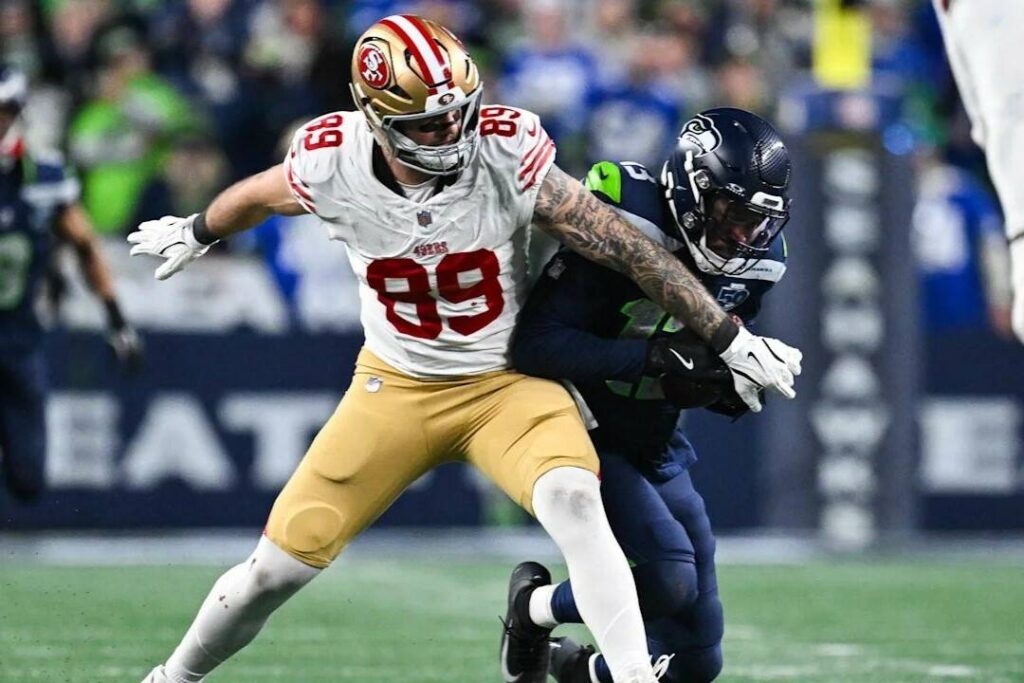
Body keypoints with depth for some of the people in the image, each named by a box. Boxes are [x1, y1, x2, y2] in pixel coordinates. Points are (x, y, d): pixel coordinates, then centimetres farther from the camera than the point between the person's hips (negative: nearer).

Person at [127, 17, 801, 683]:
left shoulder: (507, 153, -24)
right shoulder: (331, 164, -18)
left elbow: (622, 247, -18)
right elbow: (260, 196, 7)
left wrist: (729, 338, -15)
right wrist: (197, 232, 28)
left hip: (509, 383, -2)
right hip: (396, 388, 2)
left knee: (573, 500, -32)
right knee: (280, 565, 1)